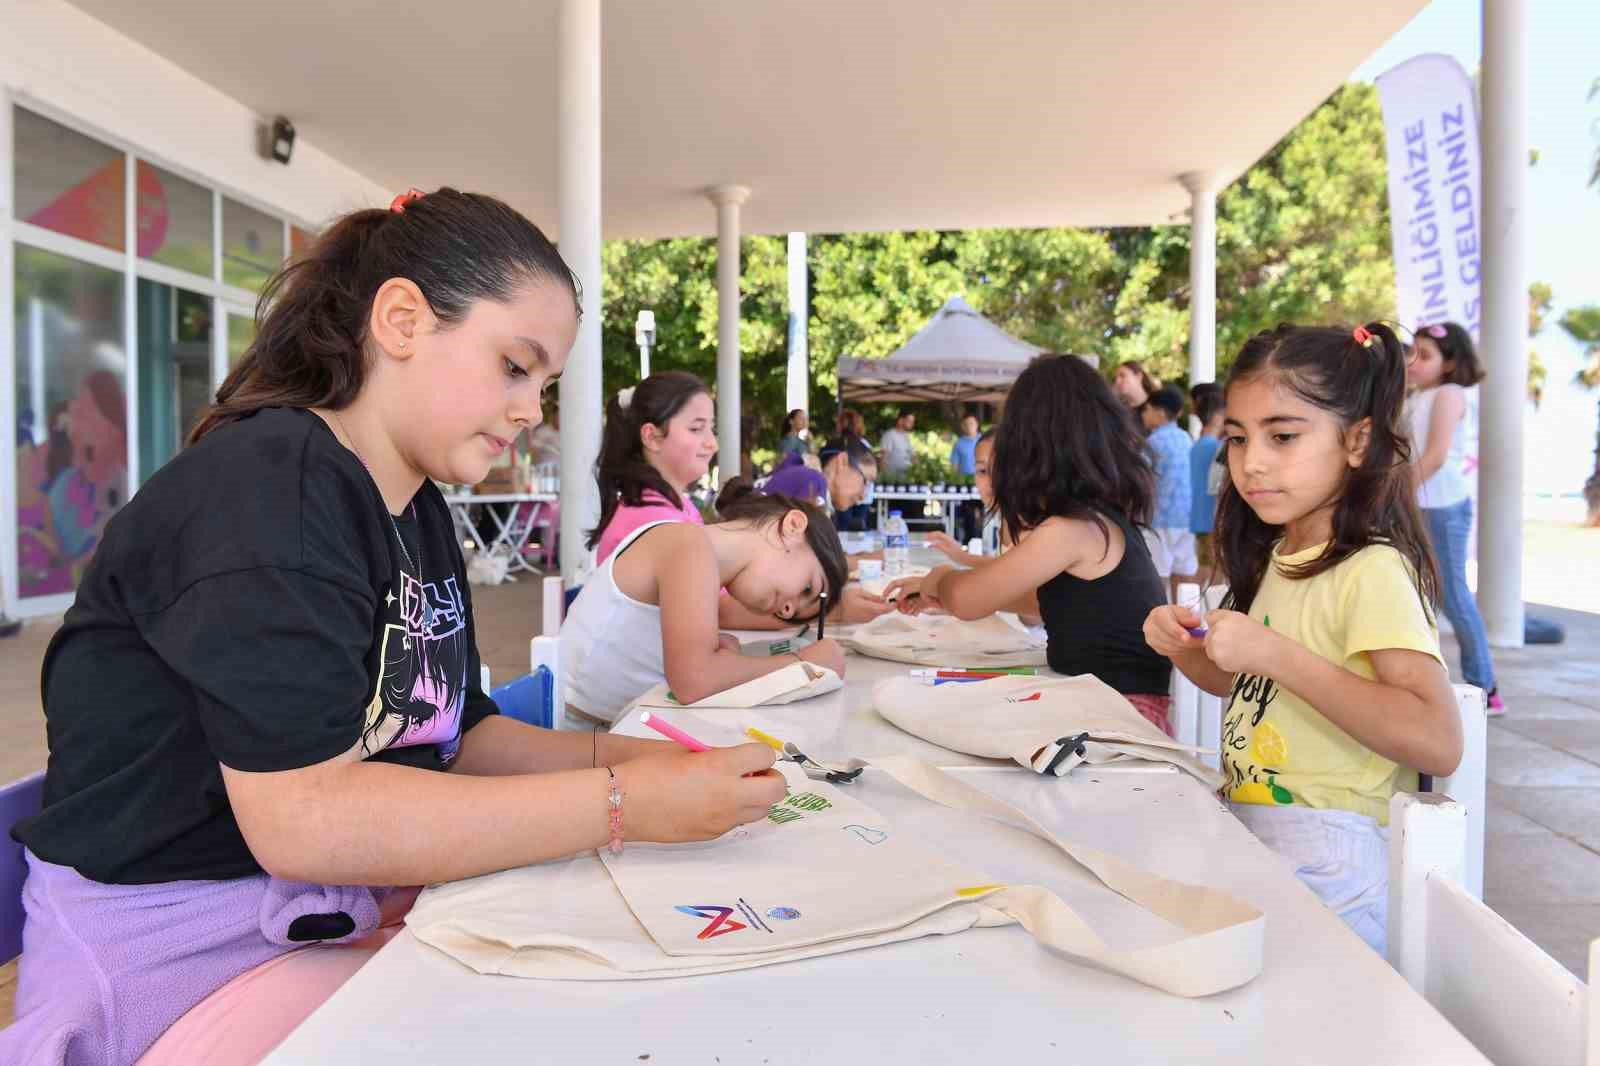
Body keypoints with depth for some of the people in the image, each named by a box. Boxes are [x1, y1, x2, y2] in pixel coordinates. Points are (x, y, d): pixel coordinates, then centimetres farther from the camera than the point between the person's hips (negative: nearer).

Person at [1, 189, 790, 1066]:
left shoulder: (421, 513, 8)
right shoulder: (262, 487, -21)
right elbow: (303, 816, -29)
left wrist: (613, 756, -8)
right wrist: (620, 803, -27)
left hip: (359, 904, 8)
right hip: (185, 946, -8)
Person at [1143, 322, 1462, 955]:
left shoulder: (1372, 571, -16)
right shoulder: (1278, 556, 10)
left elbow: (1438, 743, -27)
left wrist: (1275, 653, -28)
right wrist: (1186, 648, 3)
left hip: (1318, 871, -7)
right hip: (1241, 840, 7)